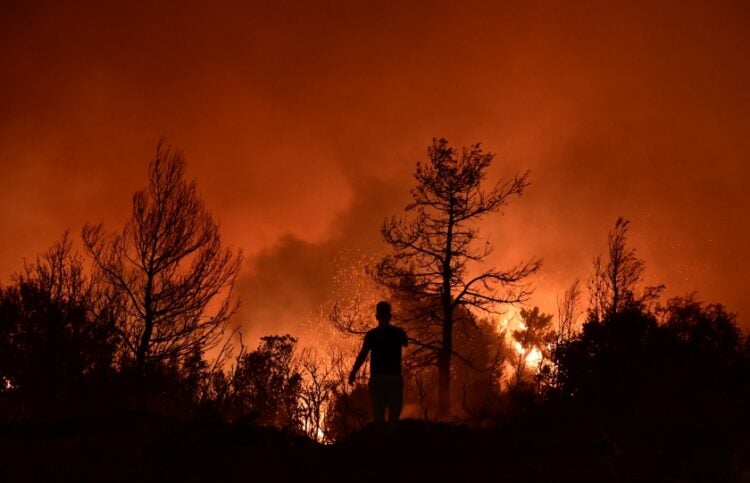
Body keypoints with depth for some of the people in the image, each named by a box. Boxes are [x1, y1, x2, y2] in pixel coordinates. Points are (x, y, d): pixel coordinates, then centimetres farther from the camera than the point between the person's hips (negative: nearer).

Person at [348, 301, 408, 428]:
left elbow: (362, 355, -9)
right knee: (394, 412, 8)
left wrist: (353, 373, -1)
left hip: (377, 378, 0)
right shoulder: (398, 332, 2)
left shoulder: (371, 334, -3)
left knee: (378, 413, 6)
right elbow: (406, 343, 24)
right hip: (395, 377, 0)